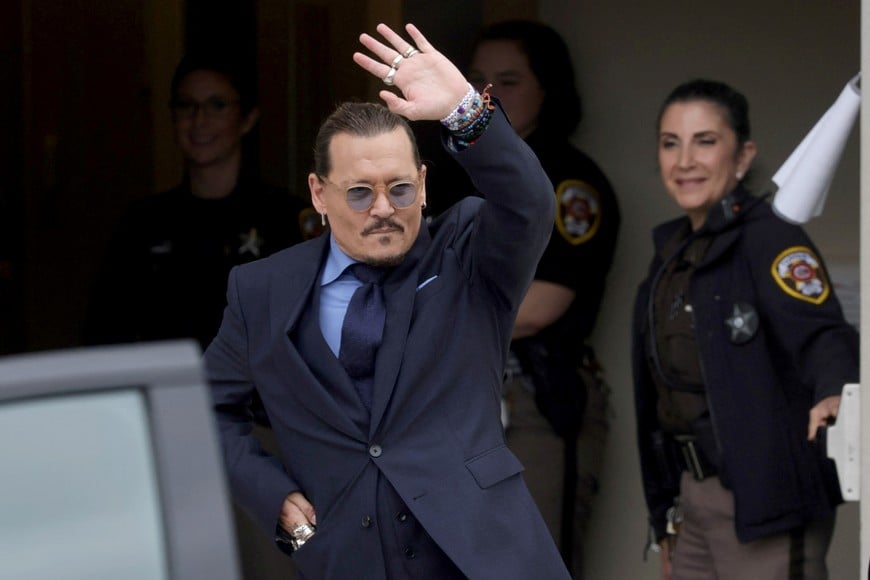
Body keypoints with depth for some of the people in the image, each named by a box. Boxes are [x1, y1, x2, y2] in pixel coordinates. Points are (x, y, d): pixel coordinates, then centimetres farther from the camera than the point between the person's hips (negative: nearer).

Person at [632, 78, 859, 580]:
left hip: (764, 497, -8)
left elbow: (820, 334, -27)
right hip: (693, 498, 8)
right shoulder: (673, 252, 13)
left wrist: (835, 392, -49)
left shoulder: (768, 240, -11)